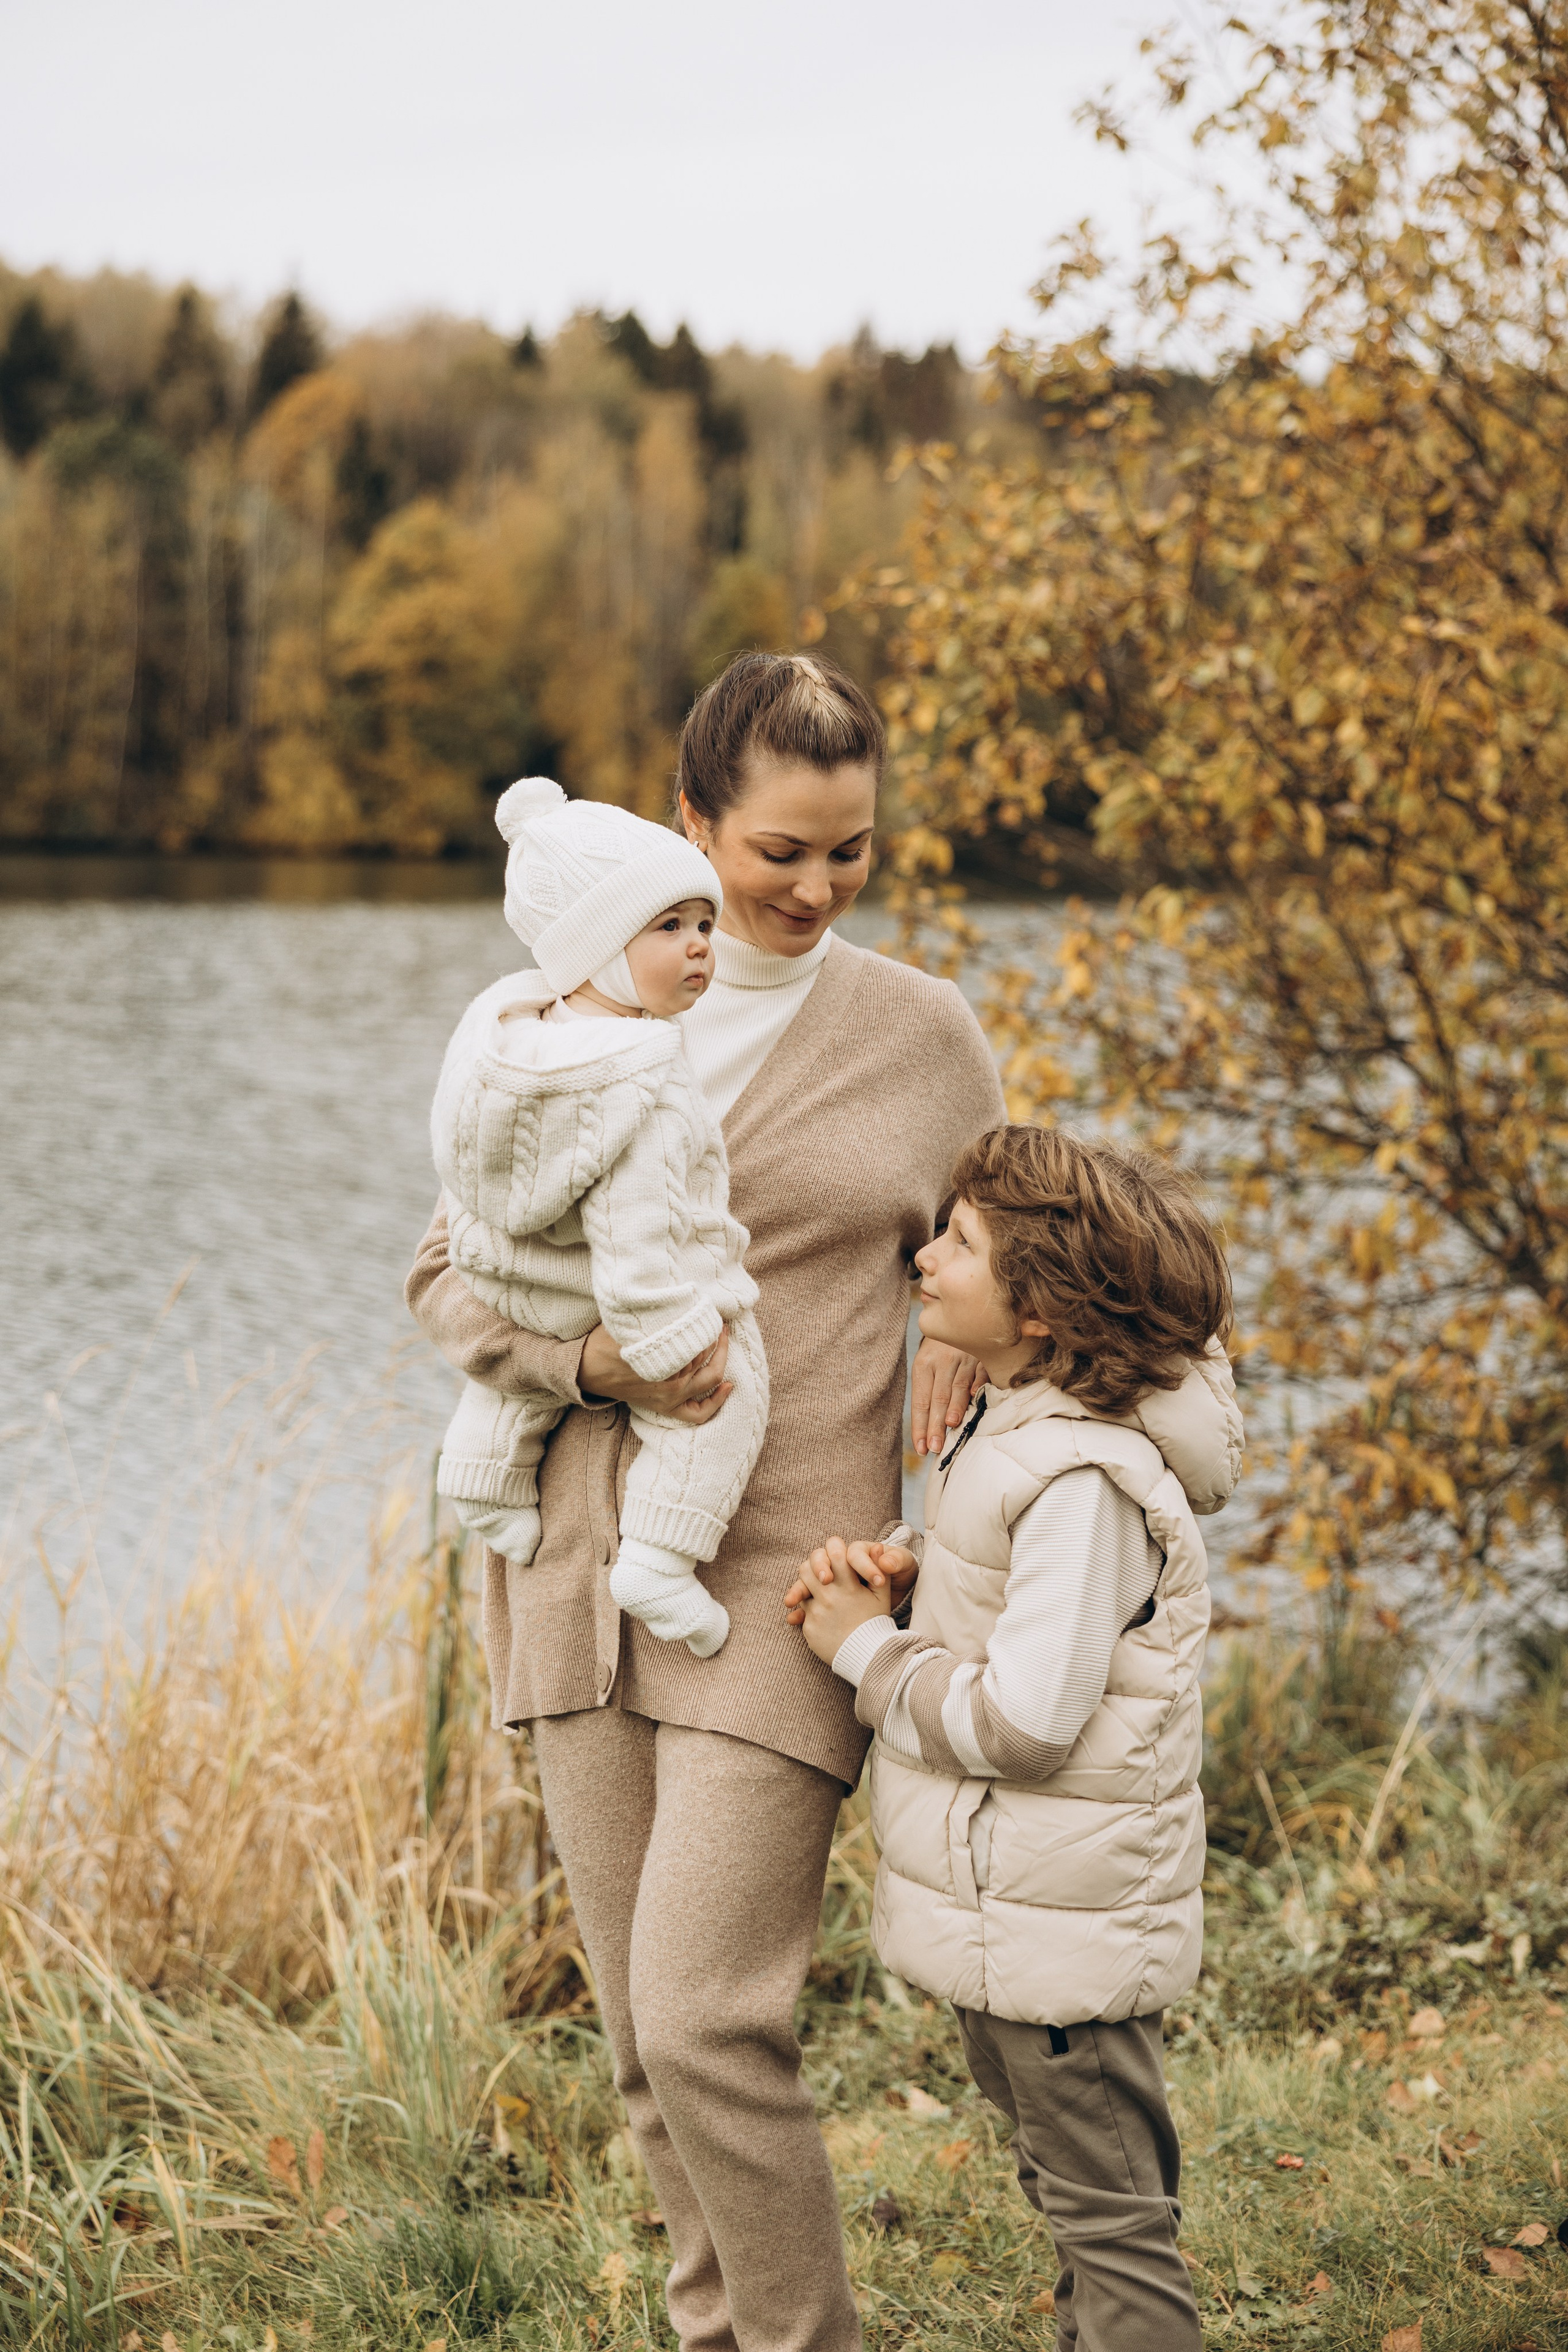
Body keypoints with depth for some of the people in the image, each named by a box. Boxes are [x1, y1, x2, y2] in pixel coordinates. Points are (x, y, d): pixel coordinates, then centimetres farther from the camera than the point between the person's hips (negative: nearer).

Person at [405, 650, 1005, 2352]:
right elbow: (446, 1268, 8)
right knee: (641, 2040, 10)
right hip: (587, 1568, 3)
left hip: (783, 1576, -3)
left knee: (707, 2028, -12)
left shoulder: (925, 1037, 4)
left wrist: (966, 1340, -4)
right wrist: (589, 1360, -11)